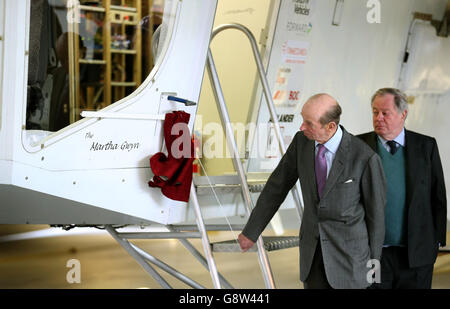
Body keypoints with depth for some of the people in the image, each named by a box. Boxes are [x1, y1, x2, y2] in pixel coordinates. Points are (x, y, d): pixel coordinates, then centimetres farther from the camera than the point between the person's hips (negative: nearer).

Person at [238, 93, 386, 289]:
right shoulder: (302, 141, -7)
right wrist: (251, 231, 8)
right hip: (312, 248, 4)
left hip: (349, 249, -4)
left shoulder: (365, 157, -21)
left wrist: (373, 260, 1)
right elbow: (277, 185, 3)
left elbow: (376, 210, -9)